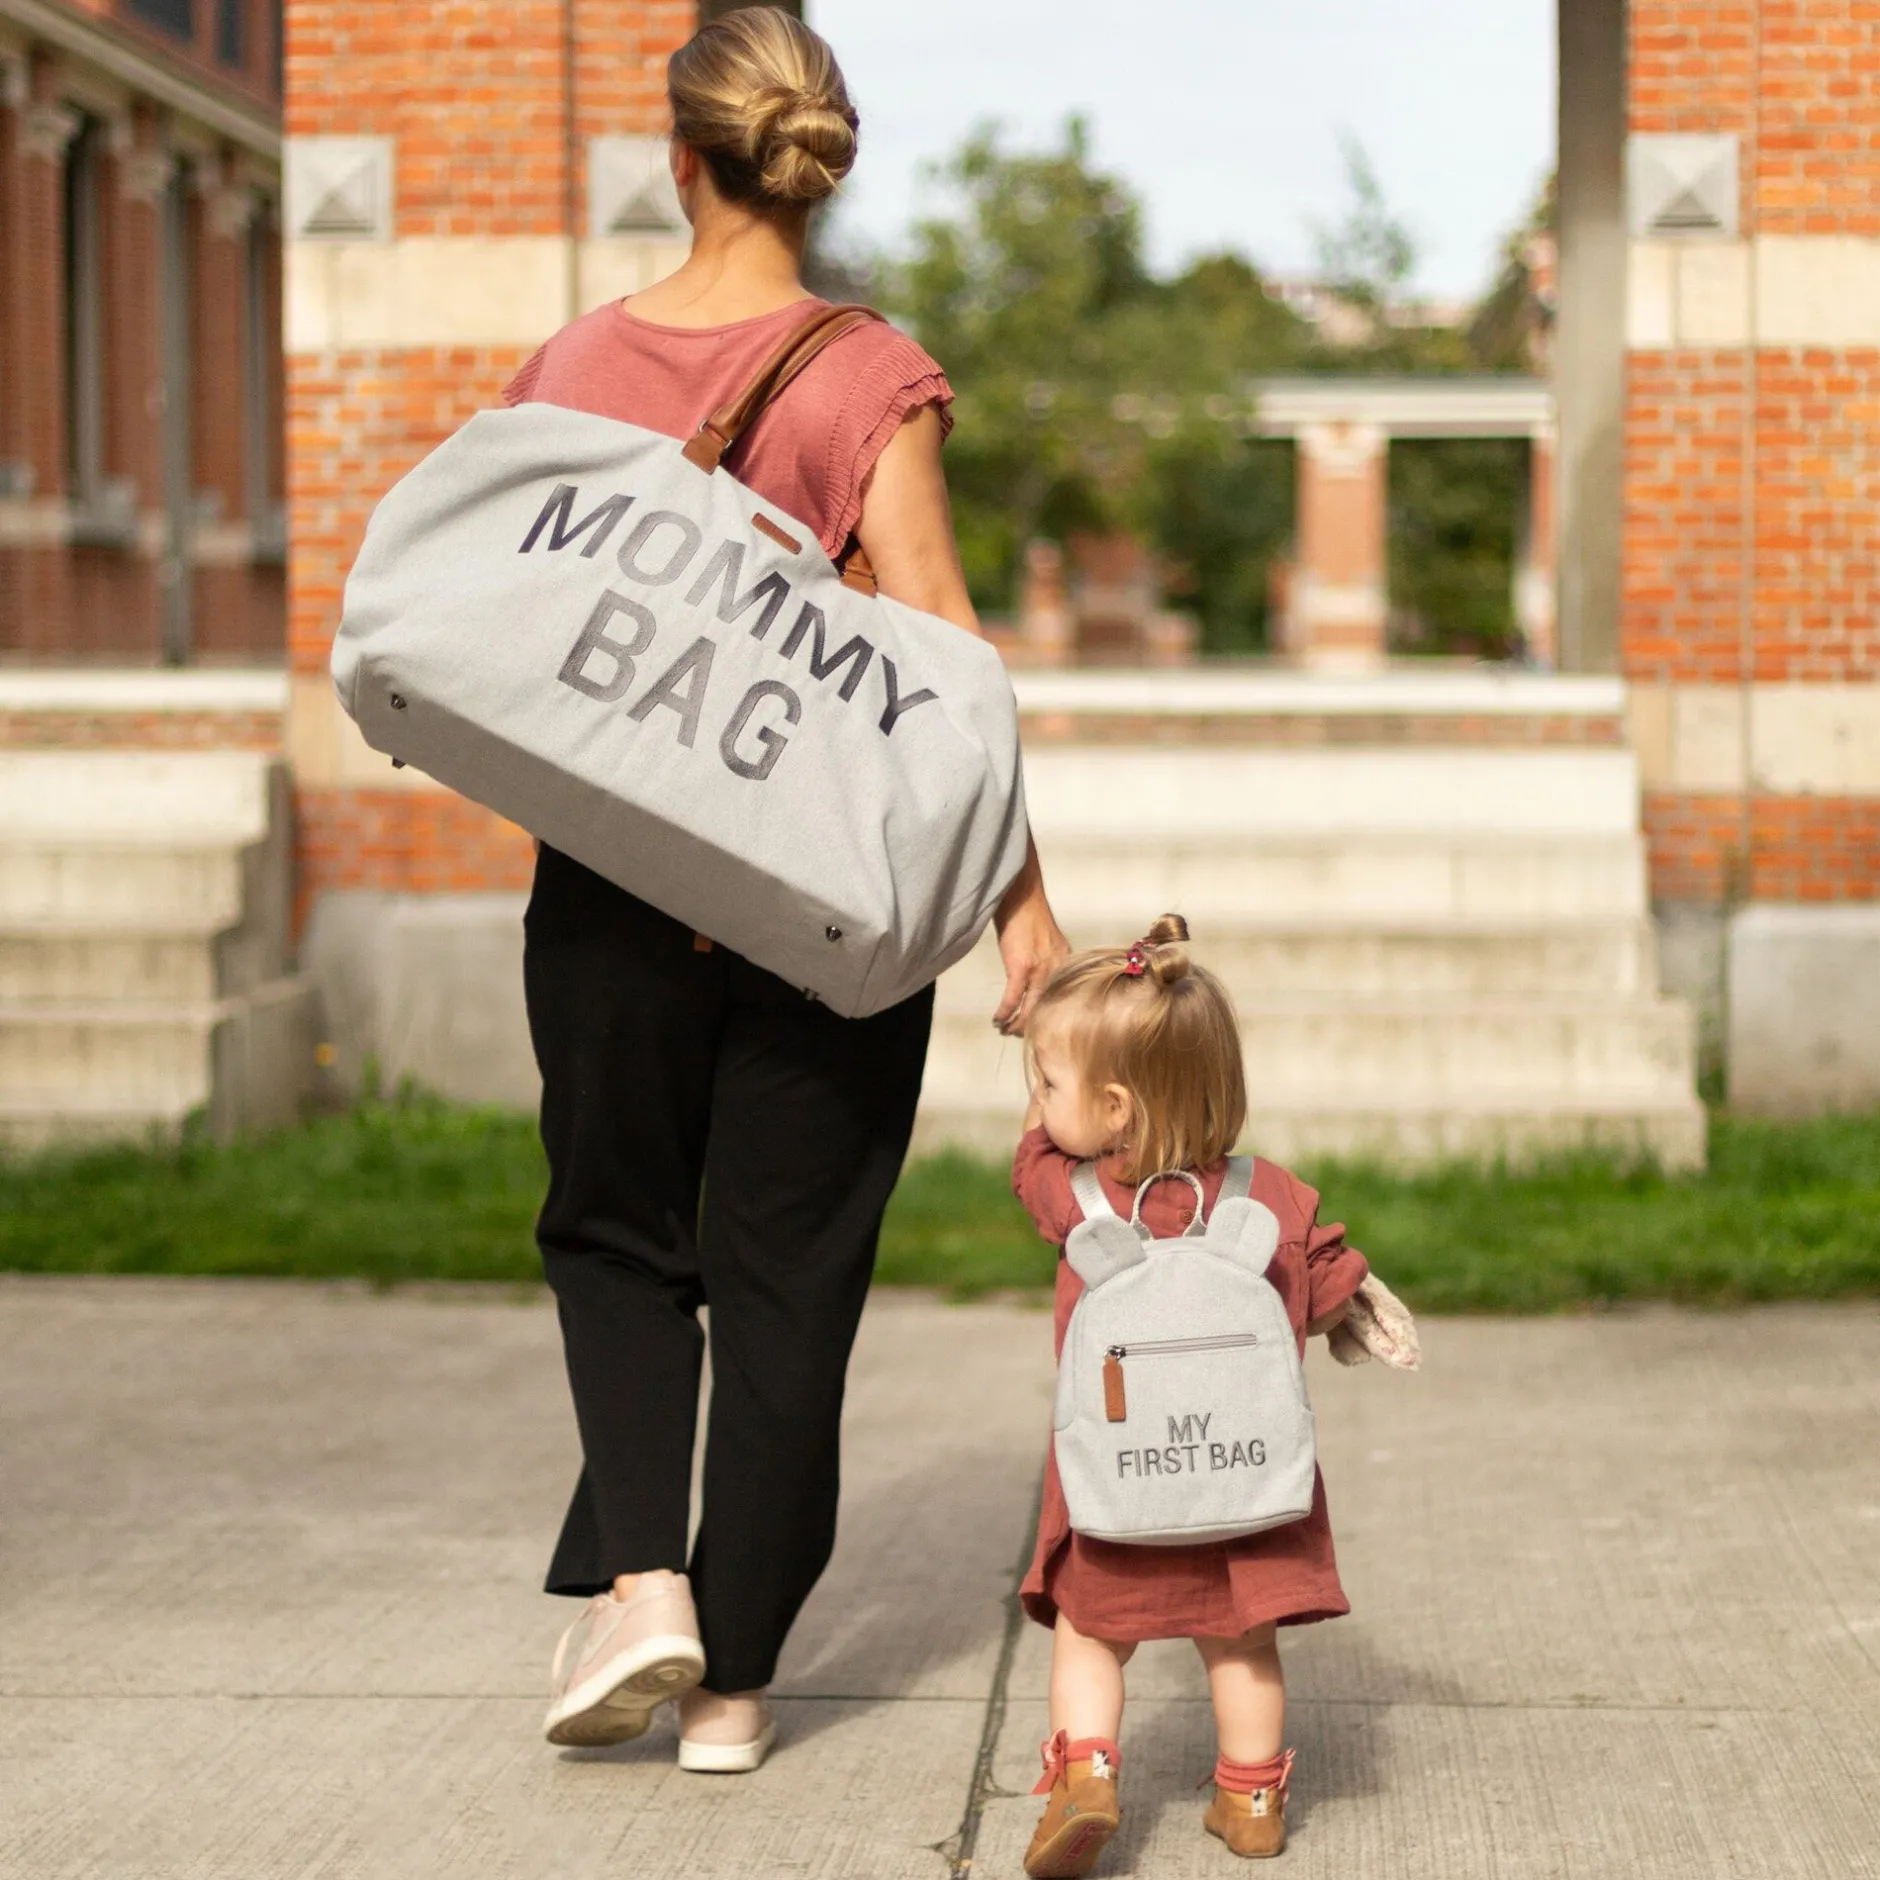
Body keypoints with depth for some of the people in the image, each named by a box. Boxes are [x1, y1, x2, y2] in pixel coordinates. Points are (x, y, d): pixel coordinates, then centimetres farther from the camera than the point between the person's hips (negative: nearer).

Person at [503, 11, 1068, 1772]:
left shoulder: (570, 367, 0)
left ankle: (636, 1579, 0)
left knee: (617, 1235, 19)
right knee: (784, 1278, 9)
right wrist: (1021, 897, -14)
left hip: (609, 879, 2)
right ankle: (731, 1679, 14)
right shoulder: (869, 378, -9)